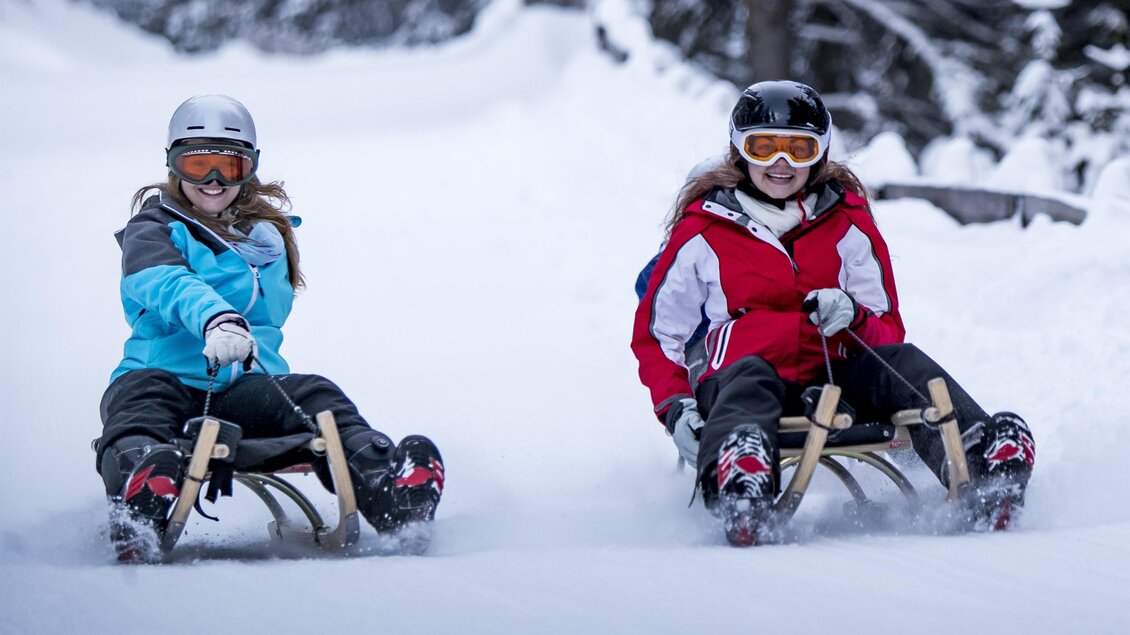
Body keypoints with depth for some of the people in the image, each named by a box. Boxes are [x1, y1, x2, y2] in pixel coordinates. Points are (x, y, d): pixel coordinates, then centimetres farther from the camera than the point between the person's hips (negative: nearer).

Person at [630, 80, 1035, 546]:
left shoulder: (846, 224, 17)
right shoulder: (703, 232, 12)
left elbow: (888, 329, 15)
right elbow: (656, 334, 15)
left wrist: (853, 316, -11)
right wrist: (676, 409, -5)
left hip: (836, 373, 3)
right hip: (733, 378, -3)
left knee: (904, 363, -27)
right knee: (749, 379, -39)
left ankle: (983, 472, -54)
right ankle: (738, 498, -74)